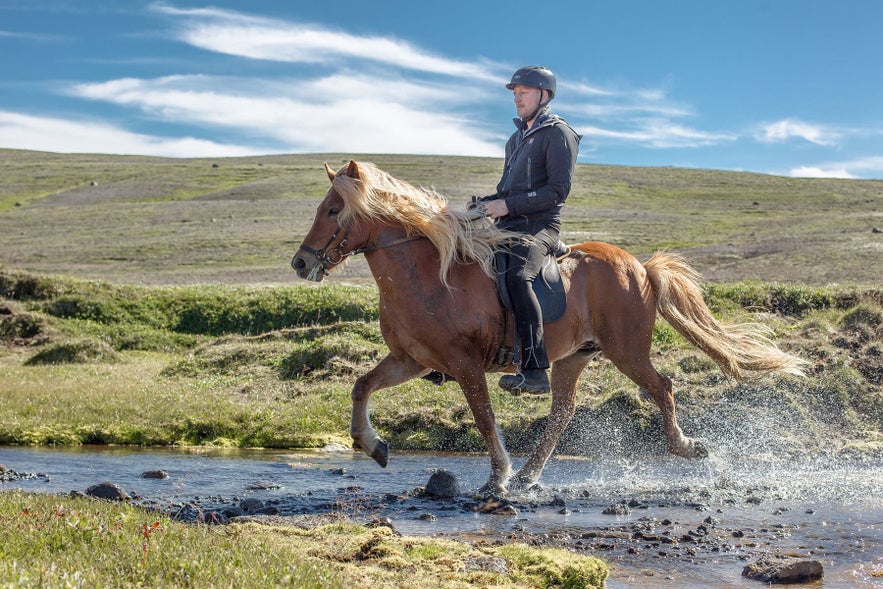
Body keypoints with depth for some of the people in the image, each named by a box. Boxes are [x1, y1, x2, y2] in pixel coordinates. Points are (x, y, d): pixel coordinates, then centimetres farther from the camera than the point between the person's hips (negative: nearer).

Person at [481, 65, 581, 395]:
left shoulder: (557, 134, -4)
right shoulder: (517, 138, 24)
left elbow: (559, 189, -14)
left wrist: (508, 206, -18)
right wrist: (487, 203, 9)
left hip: (539, 225, -10)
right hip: (508, 225, 10)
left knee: (517, 276, -35)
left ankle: (535, 370, -44)